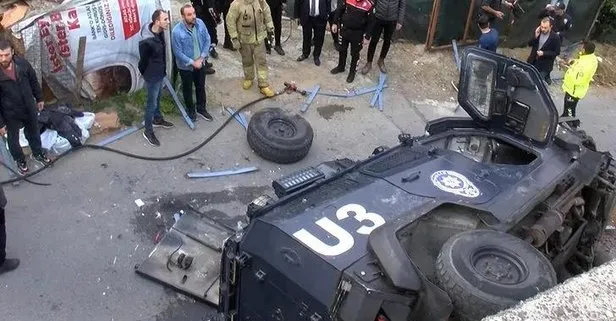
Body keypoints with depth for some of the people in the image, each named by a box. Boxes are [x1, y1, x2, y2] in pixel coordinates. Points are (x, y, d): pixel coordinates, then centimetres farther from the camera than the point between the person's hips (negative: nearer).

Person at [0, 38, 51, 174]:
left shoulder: (22, 63, -16)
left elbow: (34, 81, 3)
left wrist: (39, 98, 12)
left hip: (29, 107, 3)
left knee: (34, 132, 25)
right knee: (13, 139, 19)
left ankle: (37, 153, 51)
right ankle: (20, 160, 45)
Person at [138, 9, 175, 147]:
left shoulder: (160, 32, -7)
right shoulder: (147, 41, -34)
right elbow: (143, 61, -18)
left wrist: (163, 70, 17)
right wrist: (146, 75, -1)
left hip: (160, 73, 8)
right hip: (152, 76, -8)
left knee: (157, 99, 27)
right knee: (152, 103, 7)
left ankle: (157, 119, 50)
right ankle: (148, 131, 23)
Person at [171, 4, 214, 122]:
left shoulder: (200, 23, -13)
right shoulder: (177, 31, -26)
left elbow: (207, 40, -4)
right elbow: (178, 53, -21)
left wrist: (201, 58, -11)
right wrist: (193, 62, -18)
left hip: (200, 63, 4)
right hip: (185, 66, -4)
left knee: (201, 87, 20)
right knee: (188, 89, 17)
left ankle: (201, 108, 41)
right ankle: (190, 110, 39)